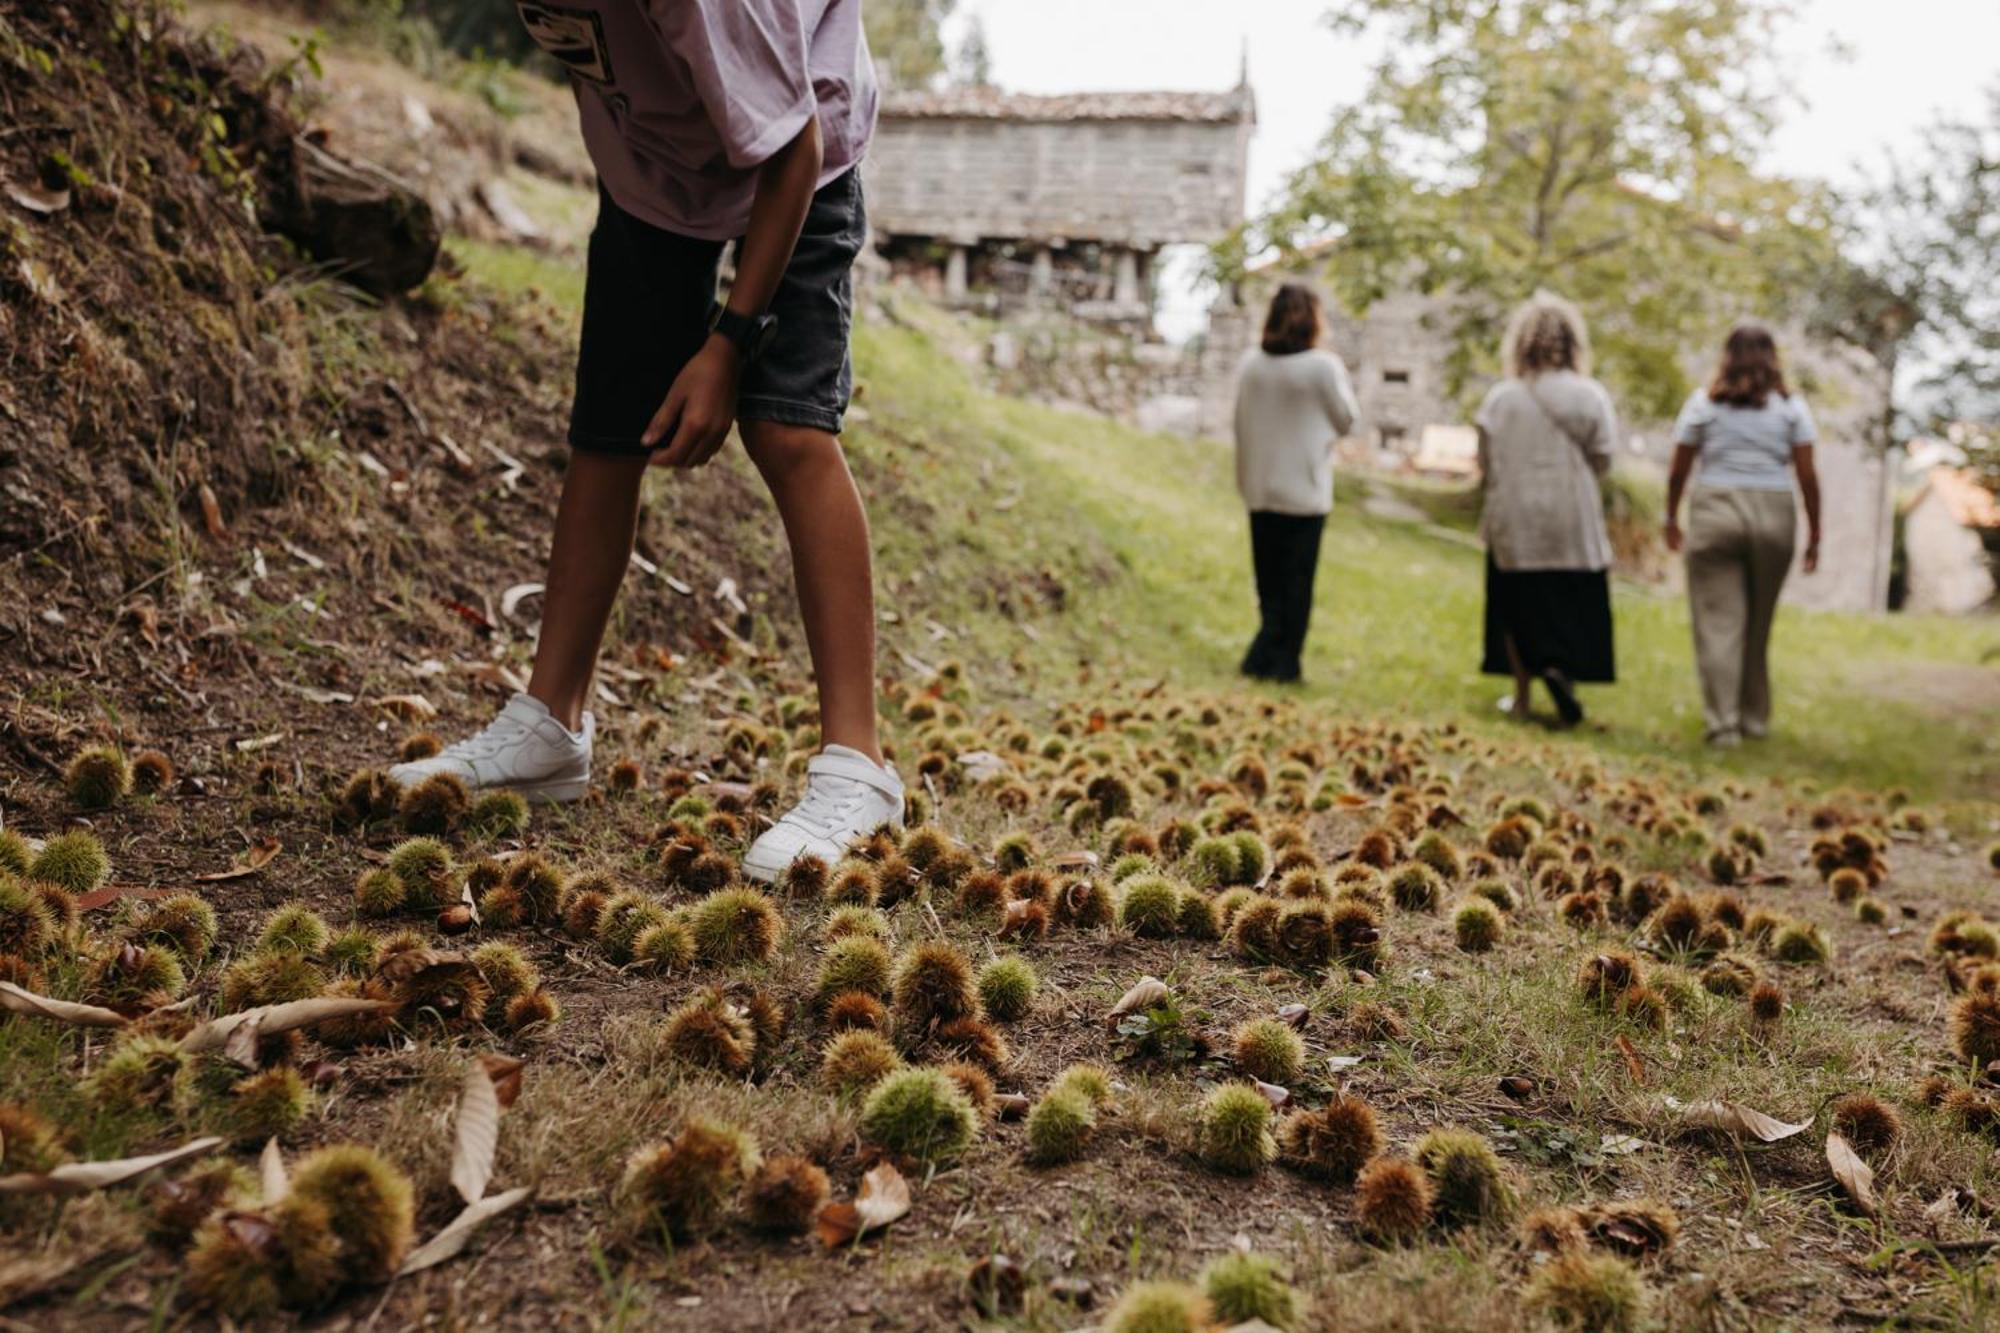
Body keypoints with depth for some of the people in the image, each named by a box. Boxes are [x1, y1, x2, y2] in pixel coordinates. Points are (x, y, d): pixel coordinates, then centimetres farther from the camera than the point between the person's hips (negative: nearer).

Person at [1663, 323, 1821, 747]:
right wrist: (1814, 533, 6)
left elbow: (1679, 470, 3)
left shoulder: (1704, 402, 4)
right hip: (1774, 517, 2)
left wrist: (1671, 518, 15)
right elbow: (1807, 474, 0)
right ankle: (1755, 717, 22)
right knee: (1759, 625, 12)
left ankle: (1722, 723, -7)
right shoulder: (1791, 405, 5)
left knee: (1719, 622, -2)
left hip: (1715, 513, -1)